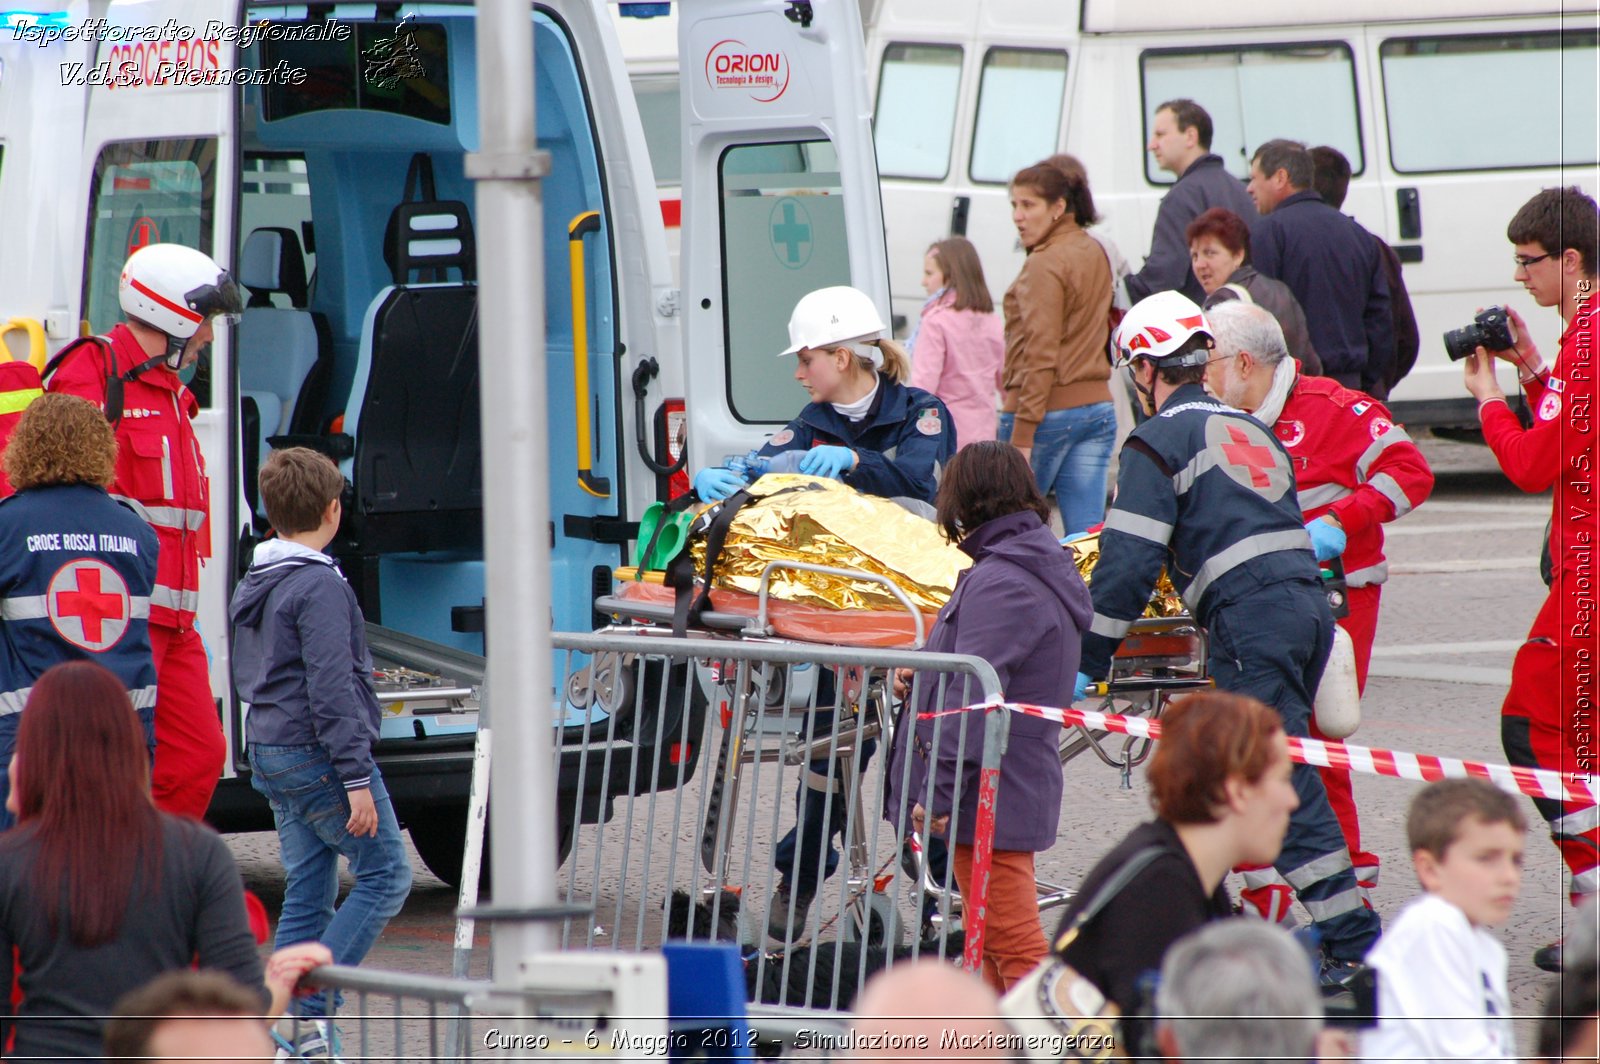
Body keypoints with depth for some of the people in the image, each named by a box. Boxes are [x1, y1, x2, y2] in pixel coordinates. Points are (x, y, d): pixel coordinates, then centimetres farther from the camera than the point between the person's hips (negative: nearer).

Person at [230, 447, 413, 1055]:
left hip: (268, 754, 9)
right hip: (319, 754, -9)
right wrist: (356, 778, -20)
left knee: (307, 893, 11)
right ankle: (309, 1008, -10)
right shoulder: (319, 586, -16)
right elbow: (331, 690, -20)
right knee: (385, 874, -2)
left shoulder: (252, 586, 12)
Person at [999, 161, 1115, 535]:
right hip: (1097, 407, 8)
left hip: (1050, 407, -8)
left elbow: (1040, 356, -17)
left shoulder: (1044, 265, -12)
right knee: (1088, 536, 3)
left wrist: (1022, 436, -19)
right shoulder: (1094, 254, 13)